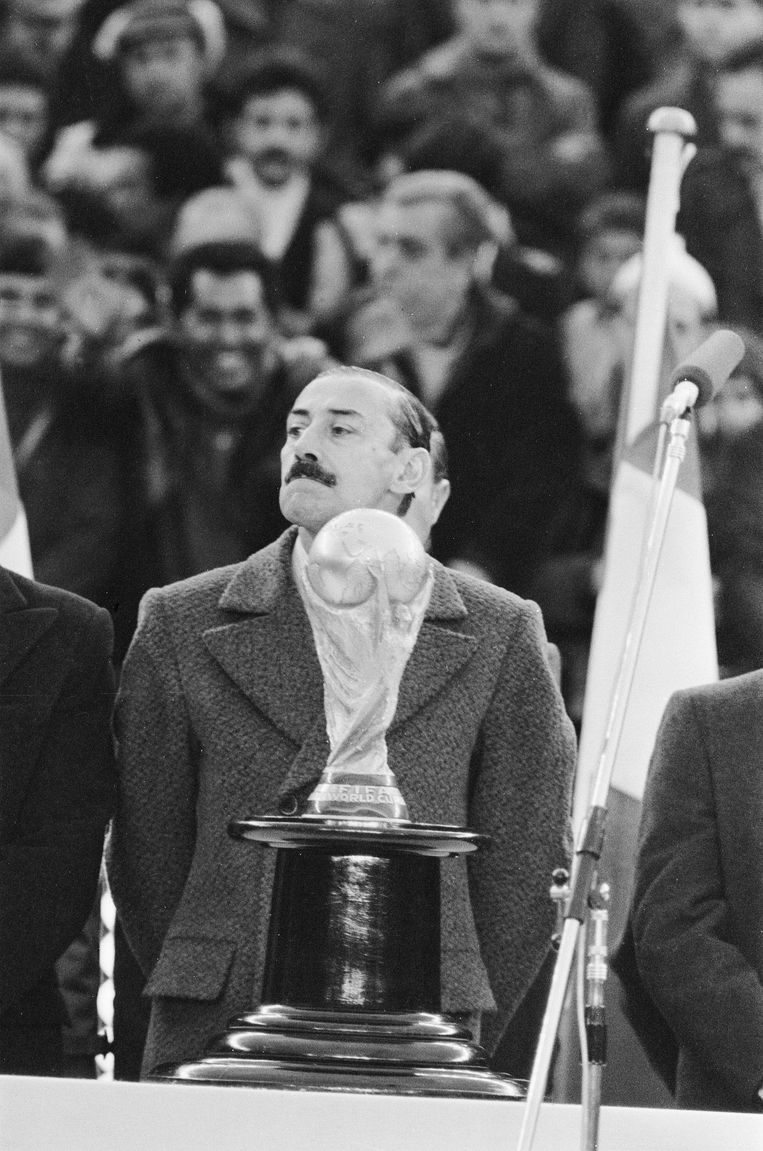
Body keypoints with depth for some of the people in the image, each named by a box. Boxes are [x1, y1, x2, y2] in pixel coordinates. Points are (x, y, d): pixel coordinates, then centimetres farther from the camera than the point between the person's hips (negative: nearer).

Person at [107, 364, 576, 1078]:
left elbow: (524, 862, 7)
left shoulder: (498, 636, 5)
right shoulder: (179, 623, 8)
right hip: (210, 1043, 1)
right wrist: (199, 1011, 5)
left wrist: (461, 1037, 4)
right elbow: (146, 849, 9)